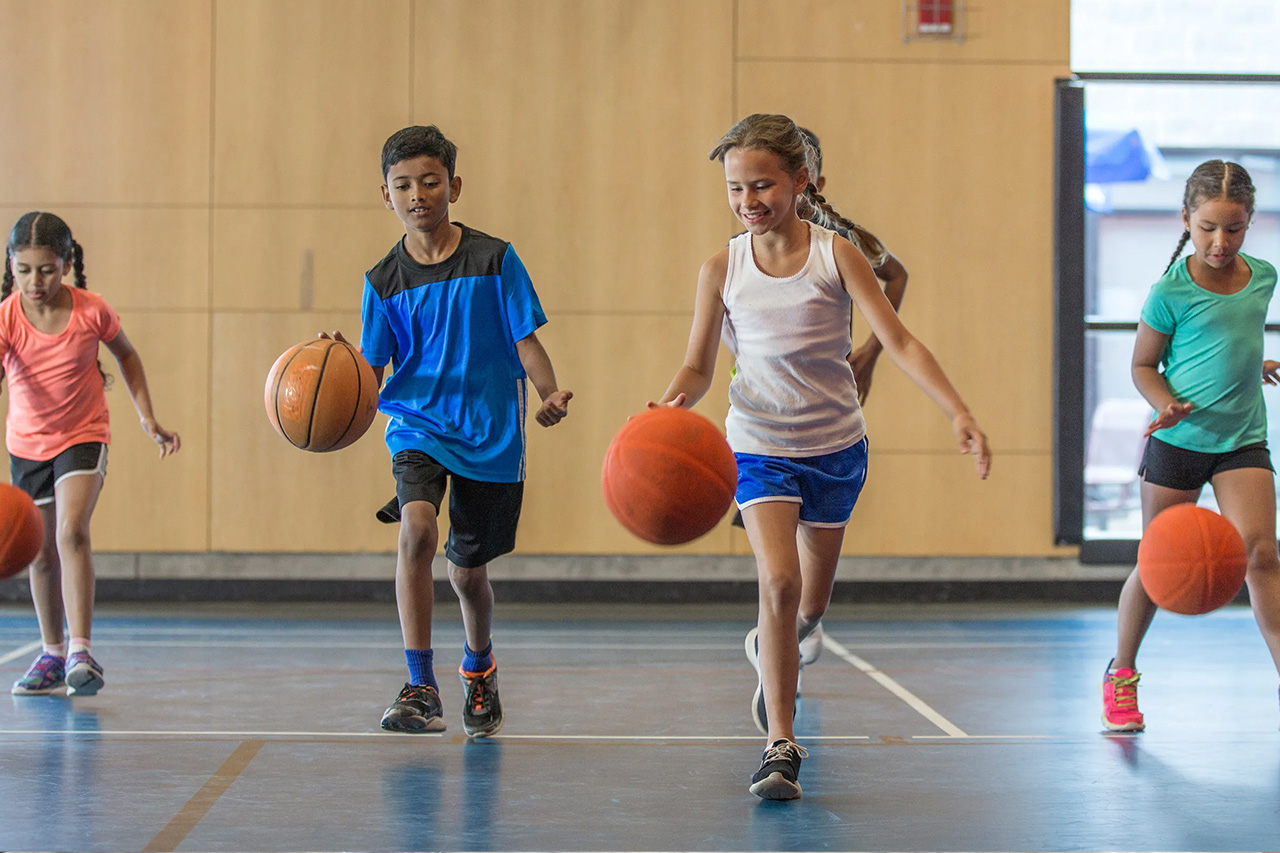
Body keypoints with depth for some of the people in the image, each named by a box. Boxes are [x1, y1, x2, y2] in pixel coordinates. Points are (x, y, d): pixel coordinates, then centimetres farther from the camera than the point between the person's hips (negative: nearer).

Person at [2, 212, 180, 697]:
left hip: (84, 436, -2)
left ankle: (80, 653, -24)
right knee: (41, 554, 13)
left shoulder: (92, 311, -16)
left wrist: (148, 420, 2)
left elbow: (126, 354, 5)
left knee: (71, 533, -24)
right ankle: (53, 654, 31)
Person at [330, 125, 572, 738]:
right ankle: (420, 689, -23)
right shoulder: (385, 281, 0)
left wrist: (549, 394, -20)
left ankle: (479, 667, 43)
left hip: (490, 434, 0)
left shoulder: (494, 261, -4)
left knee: (468, 571, 10)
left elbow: (525, 341, -2)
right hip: (417, 424, 0)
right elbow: (372, 373, 1)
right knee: (417, 527, -28)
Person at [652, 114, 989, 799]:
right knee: (779, 580, -23)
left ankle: (772, 651, 53)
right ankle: (780, 745, -18)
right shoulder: (722, 270, -7)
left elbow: (899, 342, -14)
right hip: (759, 446, -1)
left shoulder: (835, 255, -11)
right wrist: (673, 402, -24)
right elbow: (698, 366, -1)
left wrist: (959, 414, -24)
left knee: (810, 605, 17)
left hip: (835, 446, 1)